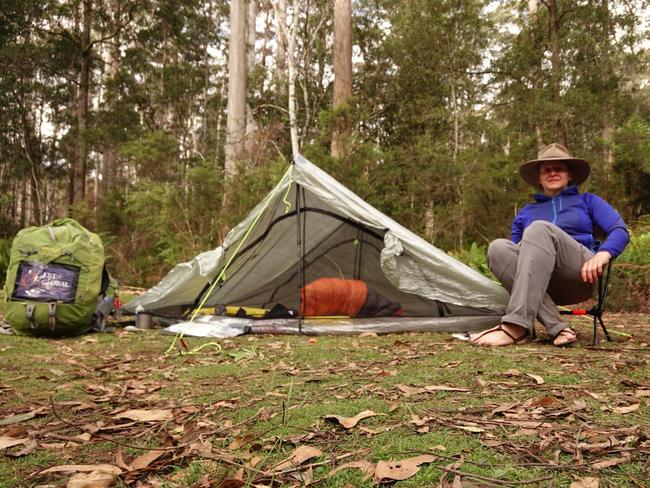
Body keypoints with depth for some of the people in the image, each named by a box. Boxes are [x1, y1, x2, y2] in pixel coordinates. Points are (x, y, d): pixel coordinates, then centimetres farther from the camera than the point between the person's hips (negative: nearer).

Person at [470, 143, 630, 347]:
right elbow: (519, 249, 24)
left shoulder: (587, 201, 20)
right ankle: (557, 327, -37)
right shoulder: (526, 212, 26)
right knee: (498, 248, -26)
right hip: (543, 285, 3)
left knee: (539, 229, -30)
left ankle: (516, 326, -45)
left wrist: (603, 254, -16)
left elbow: (620, 231, 6)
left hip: (579, 275, -2)